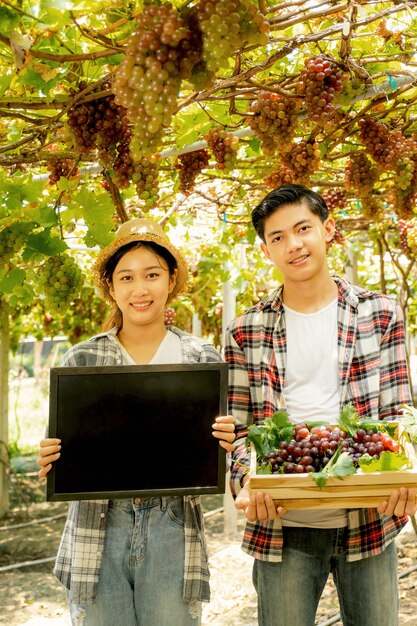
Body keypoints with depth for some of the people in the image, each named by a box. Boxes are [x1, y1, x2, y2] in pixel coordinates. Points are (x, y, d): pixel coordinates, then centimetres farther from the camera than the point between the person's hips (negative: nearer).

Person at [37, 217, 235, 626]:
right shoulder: (81, 360, 2)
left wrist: (223, 443, -15)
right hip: (97, 534, 0)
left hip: (174, 534, 0)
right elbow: (63, 448, 8)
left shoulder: (202, 359, 2)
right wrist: (49, 461, -13)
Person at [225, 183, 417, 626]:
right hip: (281, 527, 0)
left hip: (369, 520, 1)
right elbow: (237, 427, 2)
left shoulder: (381, 314, 3)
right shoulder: (245, 332, 2)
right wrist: (246, 481, -16)